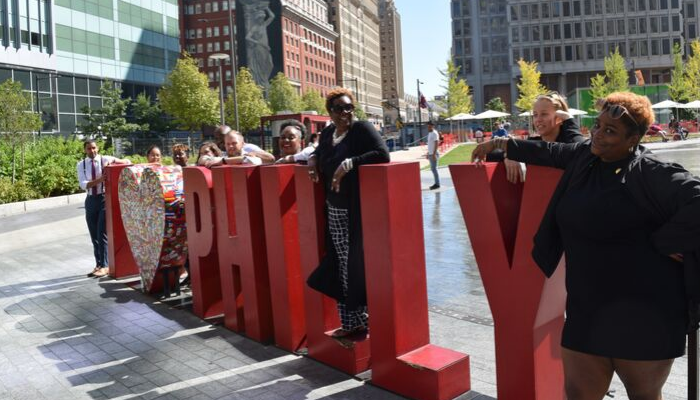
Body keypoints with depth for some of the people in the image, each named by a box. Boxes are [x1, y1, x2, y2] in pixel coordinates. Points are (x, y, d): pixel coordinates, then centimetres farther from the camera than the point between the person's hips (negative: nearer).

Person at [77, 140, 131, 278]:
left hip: (104, 198, -4)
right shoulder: (81, 165, 5)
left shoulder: (105, 159, -2)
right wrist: (99, 180, -25)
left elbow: (127, 162, -9)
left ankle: (105, 266, -2)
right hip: (90, 200, 4)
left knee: (102, 233, -8)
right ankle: (98, 265, 20)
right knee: (94, 235, 10)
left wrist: (112, 161, -27)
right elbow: (83, 184, -8)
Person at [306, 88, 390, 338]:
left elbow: (382, 154, -22)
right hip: (333, 210, 6)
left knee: (359, 265, -3)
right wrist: (313, 158, 9)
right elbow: (320, 153, 32)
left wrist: (349, 163, -25)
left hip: (358, 211, -6)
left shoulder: (362, 129, -8)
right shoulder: (327, 133, 12)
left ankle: (362, 319, 11)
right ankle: (350, 321, 20)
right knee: (341, 266, 9)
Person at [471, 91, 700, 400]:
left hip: (641, 313, -6)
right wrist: (502, 144, 27)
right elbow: (550, 152, 24)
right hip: (587, 307, 7)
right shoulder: (584, 156, 6)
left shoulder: (651, 174, -15)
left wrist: (660, 242, -19)